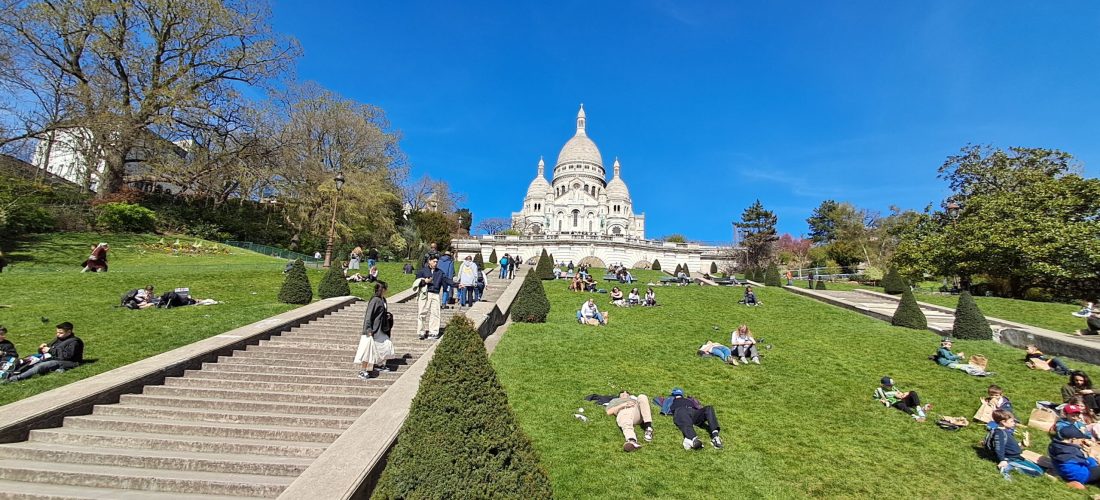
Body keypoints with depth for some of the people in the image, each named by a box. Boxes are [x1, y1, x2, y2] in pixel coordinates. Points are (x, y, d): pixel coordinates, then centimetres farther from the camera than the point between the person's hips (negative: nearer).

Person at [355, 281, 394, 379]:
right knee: (369, 349, -6)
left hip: (380, 330, 10)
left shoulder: (383, 300, 9)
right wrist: (368, 329, -23)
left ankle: (379, 365, 32)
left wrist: (387, 315, 5)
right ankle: (362, 371, 3)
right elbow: (369, 315, -21)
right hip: (373, 330, -10)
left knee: (387, 344, 16)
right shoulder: (375, 300, -18)